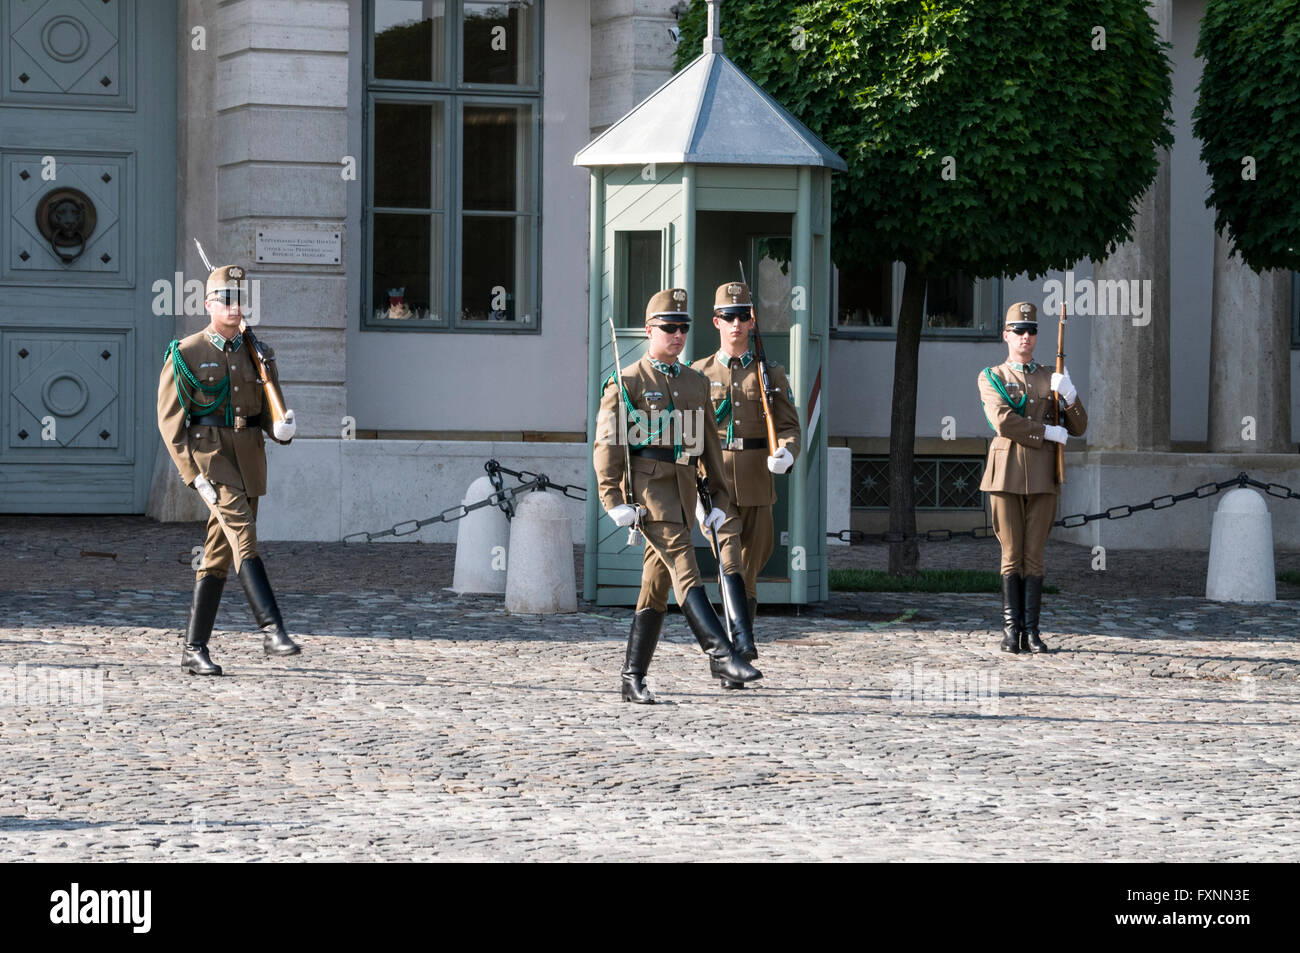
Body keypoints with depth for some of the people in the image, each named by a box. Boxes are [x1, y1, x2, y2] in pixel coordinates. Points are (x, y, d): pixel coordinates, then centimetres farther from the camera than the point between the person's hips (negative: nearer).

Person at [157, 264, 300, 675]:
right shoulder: (185, 354, -2)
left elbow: (269, 414, 15)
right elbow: (170, 419, -6)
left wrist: (282, 428, -11)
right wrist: (194, 473, -15)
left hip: (249, 457, 5)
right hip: (209, 454, -5)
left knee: (219, 556, 6)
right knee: (243, 534, -22)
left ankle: (194, 649, 11)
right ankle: (272, 630, -30)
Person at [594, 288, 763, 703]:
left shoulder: (696, 383, 16)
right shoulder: (627, 382, -1)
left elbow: (708, 445, 20)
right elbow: (607, 444, -6)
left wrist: (720, 499, 13)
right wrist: (614, 501, -15)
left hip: (683, 492, 6)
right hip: (646, 487, -6)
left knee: (657, 585, 7)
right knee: (684, 569, -20)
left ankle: (633, 680, 11)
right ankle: (720, 654, -30)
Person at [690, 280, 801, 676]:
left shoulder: (770, 374, 9)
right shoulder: (699, 373, 7)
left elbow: (789, 426, 4)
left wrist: (785, 454, -18)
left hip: (756, 483, 2)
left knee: (750, 566, 6)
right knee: (729, 553, -21)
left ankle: (732, 655, 18)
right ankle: (743, 639, -31)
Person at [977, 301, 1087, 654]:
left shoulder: (1051, 378, 14)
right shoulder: (991, 378, 6)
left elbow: (1078, 428, 10)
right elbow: (1003, 422, -10)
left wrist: (1069, 394, -9)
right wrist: (1047, 432, -9)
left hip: (1042, 476, 2)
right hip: (1007, 473, -2)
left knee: (1034, 556, 1)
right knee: (1011, 555, -2)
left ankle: (1031, 633, 1)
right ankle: (1011, 631, 0)